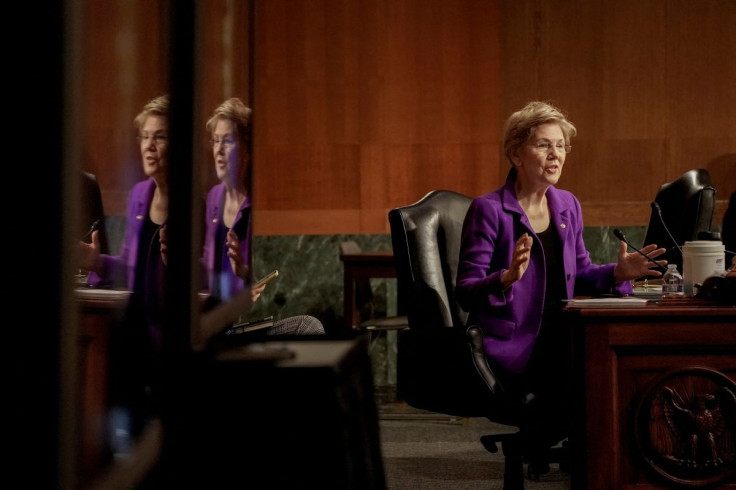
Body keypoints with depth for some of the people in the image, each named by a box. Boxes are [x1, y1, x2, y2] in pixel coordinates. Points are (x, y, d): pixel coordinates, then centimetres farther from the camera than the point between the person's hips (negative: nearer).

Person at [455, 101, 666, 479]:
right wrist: (508, 277, -30)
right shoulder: (488, 209, -8)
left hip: (557, 336, 7)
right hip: (510, 344, -6)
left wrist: (618, 272, 2)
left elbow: (579, 275, 20)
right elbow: (466, 292, -12)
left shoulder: (567, 205, 12)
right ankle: (538, 447, 0)